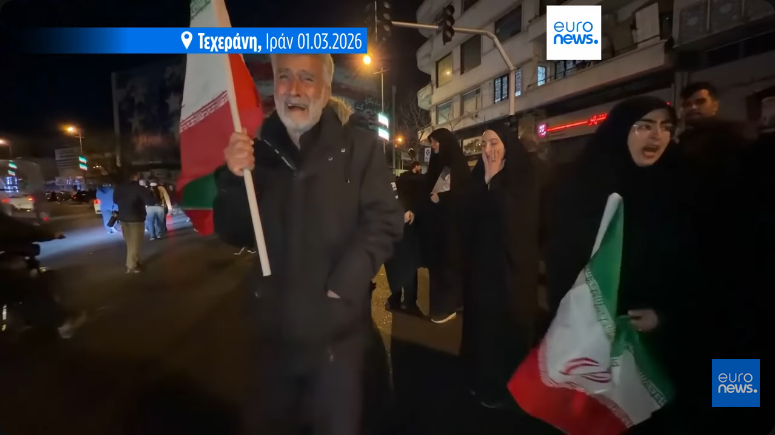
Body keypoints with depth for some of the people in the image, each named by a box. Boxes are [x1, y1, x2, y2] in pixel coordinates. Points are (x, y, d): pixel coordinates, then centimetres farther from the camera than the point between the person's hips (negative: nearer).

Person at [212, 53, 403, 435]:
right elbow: (234, 235, 3)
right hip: (273, 328, 3)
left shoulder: (358, 146, -4)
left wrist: (341, 288, -16)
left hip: (336, 328, -3)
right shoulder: (258, 150, 4)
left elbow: (383, 221, -8)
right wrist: (234, 180, -15)